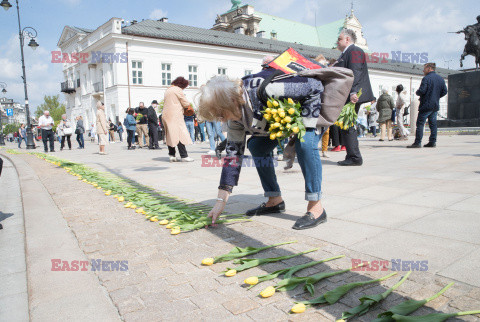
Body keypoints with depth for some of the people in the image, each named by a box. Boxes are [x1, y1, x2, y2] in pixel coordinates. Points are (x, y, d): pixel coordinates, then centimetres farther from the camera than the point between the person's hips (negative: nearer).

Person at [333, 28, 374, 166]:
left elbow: (355, 73, -20)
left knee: (347, 127, -11)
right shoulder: (345, 54, 25)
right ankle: (351, 157, 14)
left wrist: (353, 92, -29)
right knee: (347, 126, 10)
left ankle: (355, 157, -7)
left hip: (353, 97, -10)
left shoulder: (354, 51, -6)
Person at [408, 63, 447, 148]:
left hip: (426, 105, -8)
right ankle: (432, 142, 12)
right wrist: (436, 96, 19)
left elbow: (422, 91, -20)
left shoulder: (426, 78, -11)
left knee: (420, 123, -6)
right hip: (436, 105, 8)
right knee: (433, 123, 11)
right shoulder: (441, 78, 13)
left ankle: (418, 142, -9)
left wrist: (417, 92, 1)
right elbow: (444, 91, 13)